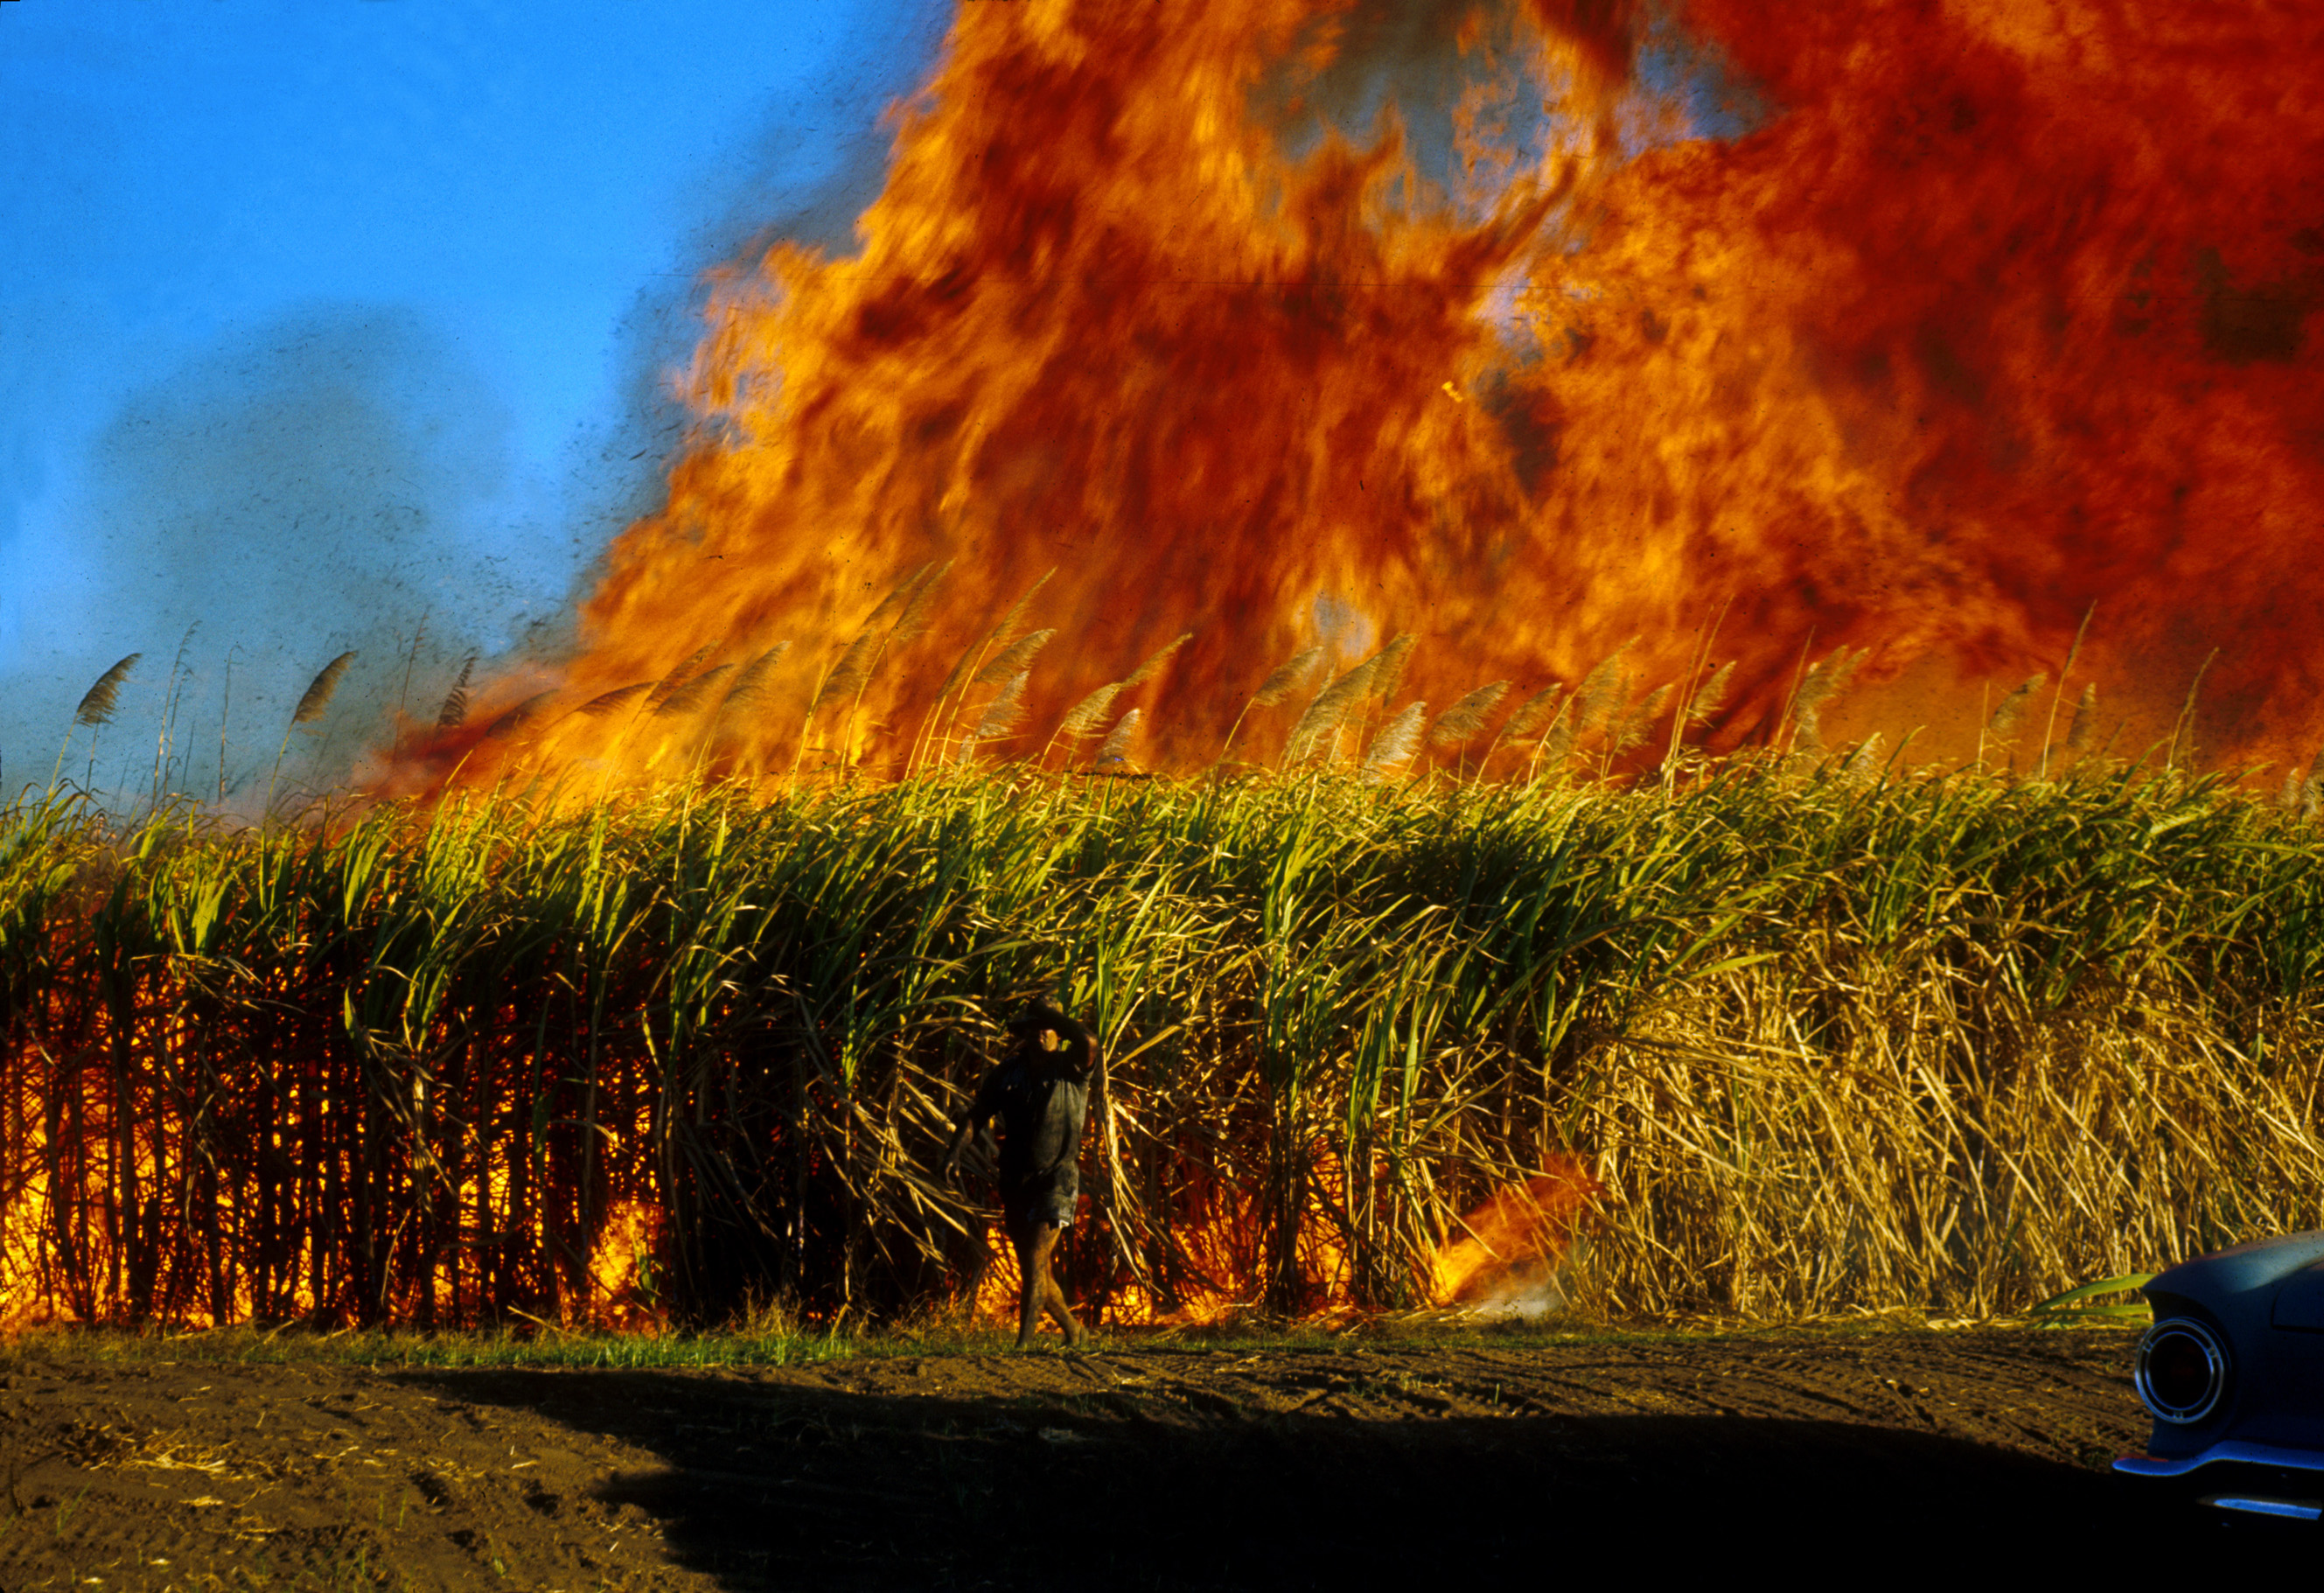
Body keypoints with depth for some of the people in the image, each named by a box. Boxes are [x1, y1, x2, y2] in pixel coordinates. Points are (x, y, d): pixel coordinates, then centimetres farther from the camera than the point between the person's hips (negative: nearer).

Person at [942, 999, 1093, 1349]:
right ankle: (1072, 1330, 31)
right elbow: (977, 1113, 4)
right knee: (1032, 1269, 12)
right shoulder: (1008, 1071, 7)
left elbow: (1088, 1043, -26)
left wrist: (1048, 1012, -19)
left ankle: (1023, 1343, -17)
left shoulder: (1070, 1068, -3)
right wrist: (955, 1149, -11)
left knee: (1036, 1260, -16)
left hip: (1056, 1179, -5)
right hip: (1015, 1181, 5)